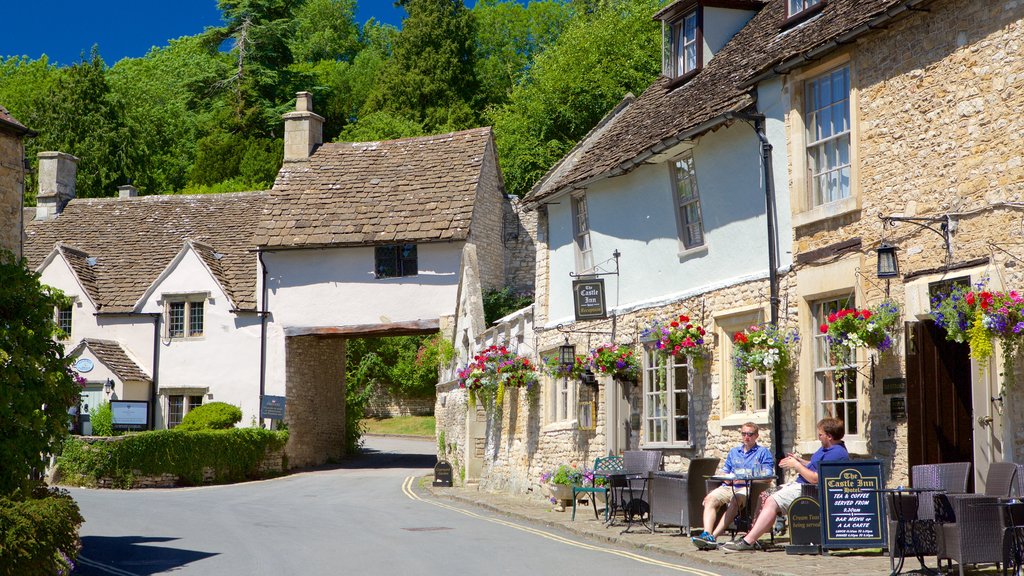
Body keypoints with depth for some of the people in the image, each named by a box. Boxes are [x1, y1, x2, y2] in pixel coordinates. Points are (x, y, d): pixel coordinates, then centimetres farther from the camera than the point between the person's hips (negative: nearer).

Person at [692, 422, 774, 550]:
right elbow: (724, 472, 26)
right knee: (710, 498, -27)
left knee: (735, 501, -38)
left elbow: (767, 477, -1)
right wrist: (726, 478, 0)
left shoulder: (763, 452, 11)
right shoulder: (734, 452, 28)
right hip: (729, 486, 5)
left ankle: (713, 536, -46)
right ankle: (707, 534, -42)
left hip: (749, 488, -5)